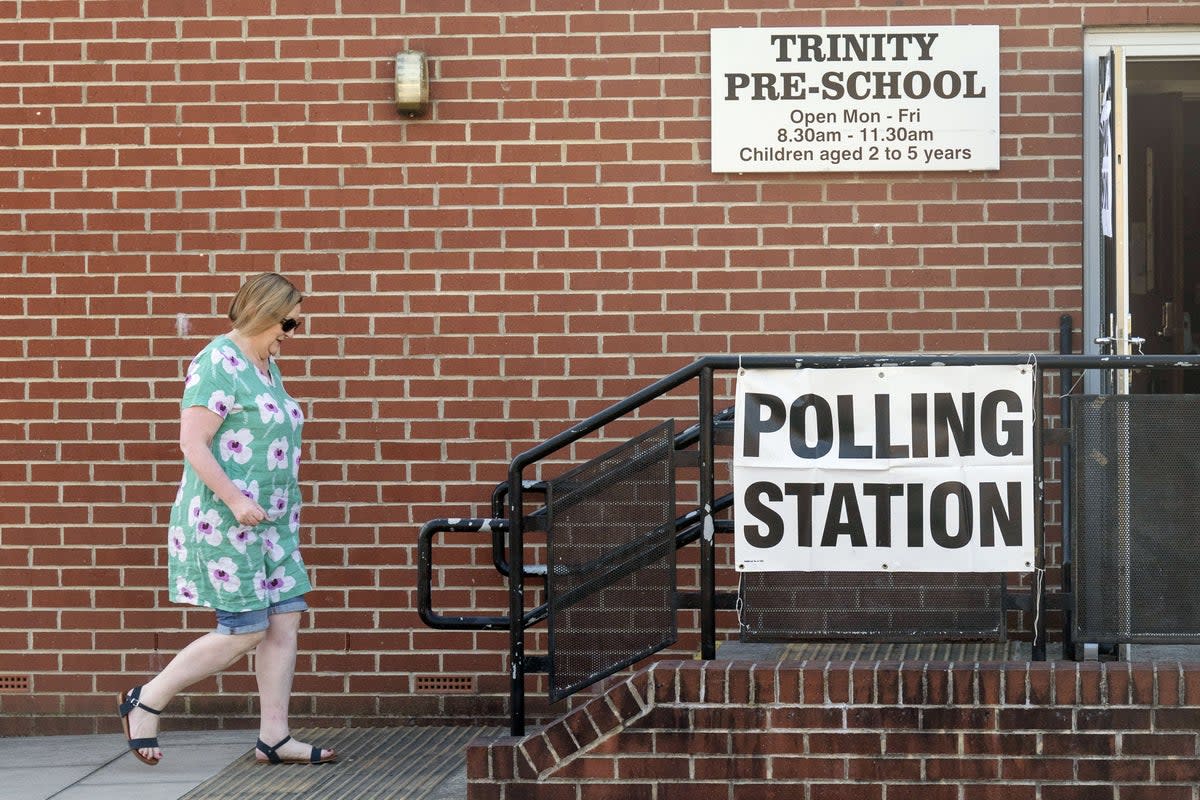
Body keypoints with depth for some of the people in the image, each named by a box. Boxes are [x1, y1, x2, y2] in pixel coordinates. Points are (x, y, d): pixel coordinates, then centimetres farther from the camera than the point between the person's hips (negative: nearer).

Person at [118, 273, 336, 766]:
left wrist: (286, 511, 21)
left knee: (285, 619, 4)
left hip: (270, 522, 9)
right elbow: (193, 443, -20)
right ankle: (145, 703, 7)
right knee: (245, 631, -7)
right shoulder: (218, 364, -14)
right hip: (225, 522, -9)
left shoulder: (265, 366, 14)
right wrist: (235, 500, -25)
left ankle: (274, 738, 8)